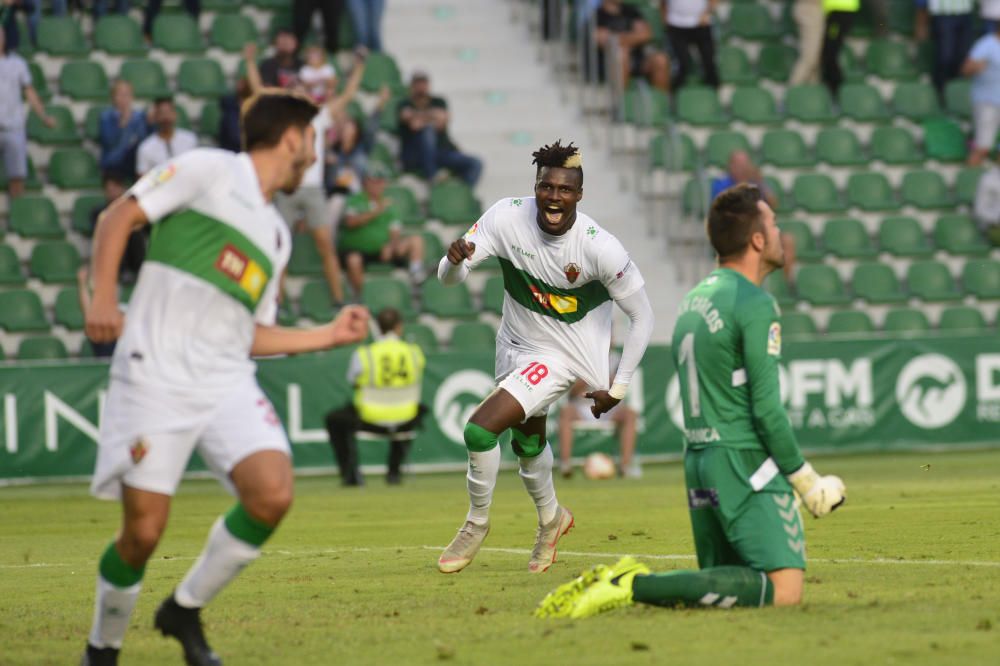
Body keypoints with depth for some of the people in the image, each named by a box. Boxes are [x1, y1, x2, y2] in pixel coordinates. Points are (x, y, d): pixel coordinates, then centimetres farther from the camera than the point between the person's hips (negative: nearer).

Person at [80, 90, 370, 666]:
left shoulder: (277, 235, 22)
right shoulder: (210, 170, 2)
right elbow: (120, 216, -2)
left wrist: (329, 335, 21)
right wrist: (104, 295, -13)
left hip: (227, 381, 6)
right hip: (156, 376, -6)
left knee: (273, 494, -17)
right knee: (144, 531, -8)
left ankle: (185, 610, 4)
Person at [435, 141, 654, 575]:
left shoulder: (600, 248, -28)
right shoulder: (507, 217, -19)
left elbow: (642, 316, -16)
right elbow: (448, 278, -15)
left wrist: (617, 388, -12)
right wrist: (455, 260, -40)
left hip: (561, 356, -5)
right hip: (515, 345, 5)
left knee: (480, 429, -19)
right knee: (527, 443, 26)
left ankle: (477, 523, 7)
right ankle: (551, 518, 56)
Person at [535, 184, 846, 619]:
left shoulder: (694, 298, 15)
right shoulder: (754, 304, -11)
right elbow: (766, 408, -15)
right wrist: (805, 480, -5)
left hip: (698, 462, 9)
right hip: (746, 464, -9)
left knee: (723, 581, 18)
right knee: (784, 589, -15)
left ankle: (630, 581, -3)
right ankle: (638, 587, -24)